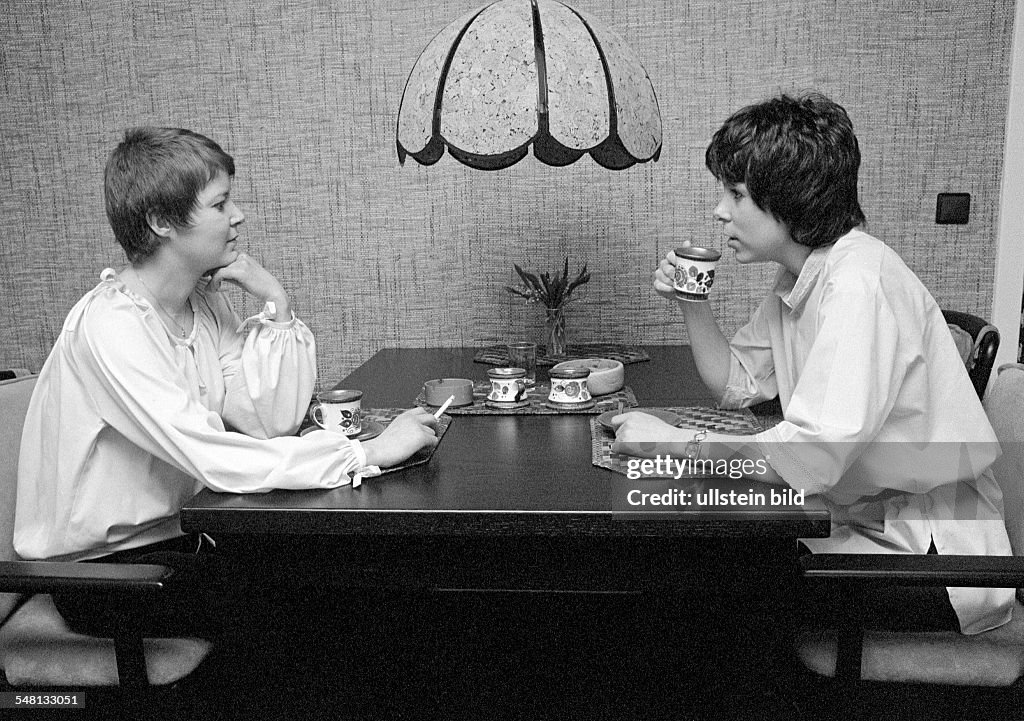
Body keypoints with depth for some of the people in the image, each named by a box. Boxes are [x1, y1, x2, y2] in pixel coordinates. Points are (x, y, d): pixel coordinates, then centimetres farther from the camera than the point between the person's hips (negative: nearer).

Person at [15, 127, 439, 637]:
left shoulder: (205, 300, 1)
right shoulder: (110, 325, -24)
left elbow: (274, 420, -5)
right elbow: (216, 460, -32)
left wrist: (276, 303, -12)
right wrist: (369, 451, -30)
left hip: (175, 533, 7)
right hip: (100, 567, -7)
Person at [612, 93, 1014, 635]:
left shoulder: (860, 283, -24)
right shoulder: (796, 278, 5)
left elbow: (814, 456, -31)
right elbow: (736, 386, 15)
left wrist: (677, 443, -24)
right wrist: (691, 303, 0)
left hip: (931, 548, -8)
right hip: (861, 520, 8)